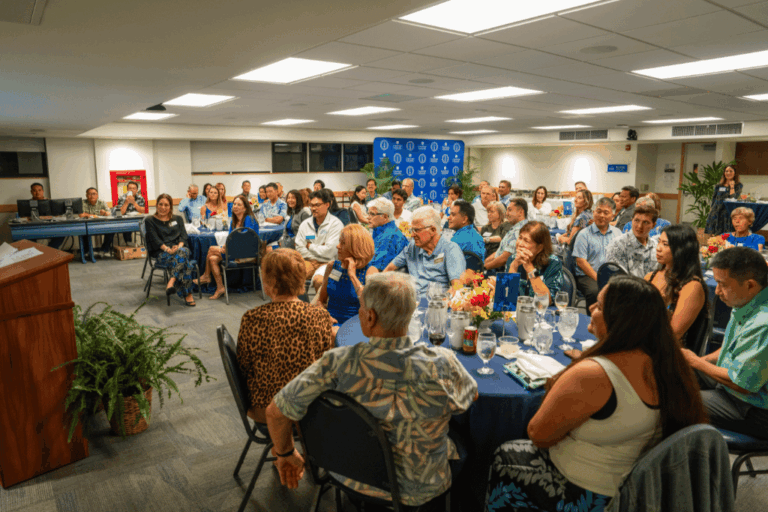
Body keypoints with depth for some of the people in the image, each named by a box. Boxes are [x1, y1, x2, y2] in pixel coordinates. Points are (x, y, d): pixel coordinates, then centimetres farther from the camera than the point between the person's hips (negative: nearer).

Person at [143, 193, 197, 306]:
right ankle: (187, 294, -43)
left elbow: (183, 235, 10)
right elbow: (155, 239, 0)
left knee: (183, 252, -39)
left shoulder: (178, 219, 23)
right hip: (161, 253, -3)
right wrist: (167, 249, -19)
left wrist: (179, 246, -13)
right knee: (183, 259, -37)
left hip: (179, 248, 3)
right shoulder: (150, 221, 13)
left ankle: (172, 282, -43)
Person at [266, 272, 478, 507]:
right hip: (416, 490, -2)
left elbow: (275, 412, -18)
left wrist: (286, 454, 3)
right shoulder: (441, 365, -31)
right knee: (461, 439, 29)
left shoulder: (338, 364, -29)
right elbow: (471, 395, -7)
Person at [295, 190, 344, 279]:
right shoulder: (305, 224, 13)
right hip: (309, 261, 5)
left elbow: (330, 251, -11)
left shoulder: (336, 224, -5)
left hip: (328, 263, -5)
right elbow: (299, 247, 7)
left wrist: (310, 246, 1)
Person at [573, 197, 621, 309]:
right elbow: (580, 261, -4)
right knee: (595, 292, -35)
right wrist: (598, 279, -13)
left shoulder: (617, 233, 18)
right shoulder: (584, 234, 4)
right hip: (588, 276, -3)